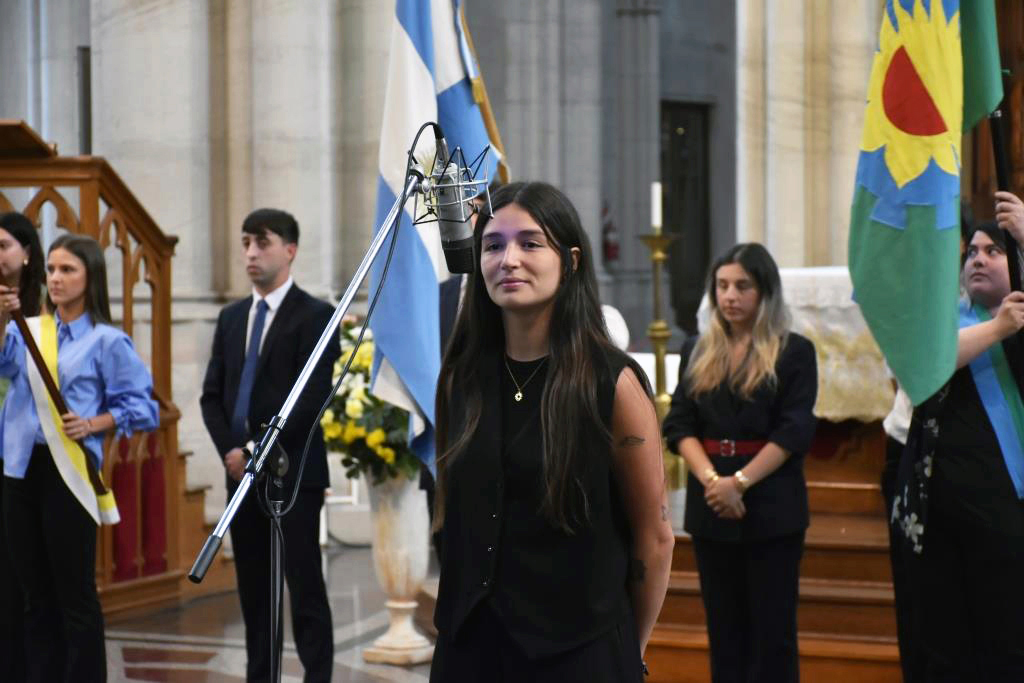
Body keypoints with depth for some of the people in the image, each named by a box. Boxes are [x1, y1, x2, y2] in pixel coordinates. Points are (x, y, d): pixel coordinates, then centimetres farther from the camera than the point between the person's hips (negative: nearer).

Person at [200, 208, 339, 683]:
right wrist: (230, 449, -3)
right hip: (242, 471, 6)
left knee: (304, 586, -6)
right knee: (253, 587, 9)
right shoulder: (231, 317, 15)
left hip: (294, 472, -6)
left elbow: (312, 397, -13)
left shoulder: (315, 316, -5)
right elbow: (212, 394, 13)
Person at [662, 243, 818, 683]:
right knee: (724, 626, 7)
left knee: (772, 627, 0)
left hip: (771, 504, -4)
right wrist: (710, 479, -14)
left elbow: (794, 431, -8)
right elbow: (679, 424, 3)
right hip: (710, 505, 4)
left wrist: (740, 482, -18)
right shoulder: (697, 352, 11)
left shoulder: (794, 352, 0)